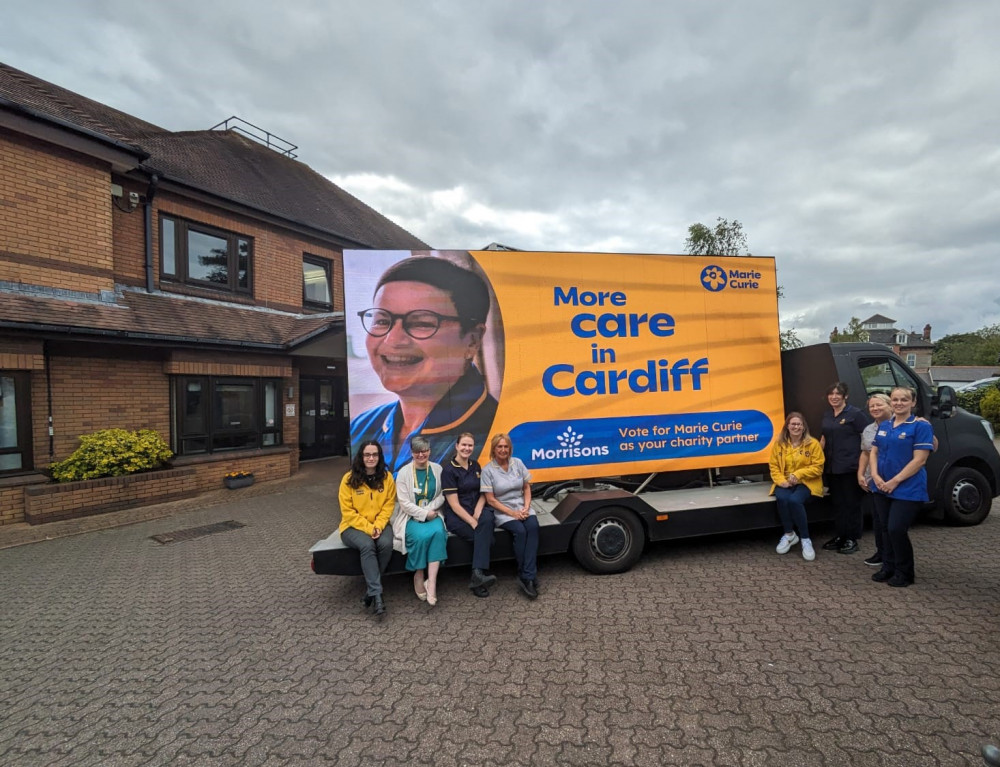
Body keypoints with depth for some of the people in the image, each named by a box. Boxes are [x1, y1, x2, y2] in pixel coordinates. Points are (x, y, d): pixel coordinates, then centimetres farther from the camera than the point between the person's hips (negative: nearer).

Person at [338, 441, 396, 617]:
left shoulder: (387, 477, -2)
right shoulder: (349, 479, -9)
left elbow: (389, 505, 0)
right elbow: (347, 511, -9)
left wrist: (378, 526, -17)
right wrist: (368, 528, -19)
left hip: (378, 526, 2)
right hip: (354, 526, -2)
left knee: (386, 543, -29)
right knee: (367, 545, -33)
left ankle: (370, 589, -11)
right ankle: (376, 594, -27)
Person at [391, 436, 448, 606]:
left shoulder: (437, 469, 3)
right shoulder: (404, 472, -4)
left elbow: (442, 495, 6)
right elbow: (404, 502, -8)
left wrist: (430, 509, -11)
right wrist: (424, 513, -16)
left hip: (433, 514, 2)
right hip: (411, 517, -2)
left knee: (438, 532, -31)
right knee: (422, 535, -32)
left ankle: (431, 582, -30)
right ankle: (418, 577, -8)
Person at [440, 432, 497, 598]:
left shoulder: (475, 465, 10)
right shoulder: (448, 470, -9)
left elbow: (483, 493, 10)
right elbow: (454, 504, -13)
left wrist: (477, 514, -10)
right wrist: (473, 522, -21)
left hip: (476, 509, 4)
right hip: (456, 516, -4)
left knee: (487, 519, -32)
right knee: (486, 537, -29)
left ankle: (478, 574, -34)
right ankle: (479, 575, -21)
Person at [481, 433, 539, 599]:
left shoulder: (518, 463, 4)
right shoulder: (488, 470, -8)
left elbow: (527, 487, 10)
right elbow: (490, 500, -9)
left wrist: (526, 507, -6)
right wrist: (512, 513, -15)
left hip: (522, 507, 3)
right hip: (502, 511, -3)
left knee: (533, 527, -28)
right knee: (520, 531, -31)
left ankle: (526, 577, -28)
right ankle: (530, 576, -16)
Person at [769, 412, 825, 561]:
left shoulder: (813, 443, -3)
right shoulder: (779, 443, 4)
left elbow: (818, 467, -6)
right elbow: (774, 466, 5)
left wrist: (798, 474, -18)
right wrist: (781, 480, -13)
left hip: (806, 482, -2)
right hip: (785, 483, 2)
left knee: (794, 500, -33)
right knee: (781, 498, -31)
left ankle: (805, 539, -14)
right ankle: (789, 534, -7)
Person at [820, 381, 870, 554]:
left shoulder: (855, 414, -7)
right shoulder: (827, 415, 12)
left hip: (850, 467, -6)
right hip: (832, 467, 6)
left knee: (852, 503, 3)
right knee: (837, 503, 12)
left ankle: (852, 540, 12)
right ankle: (840, 536, 22)